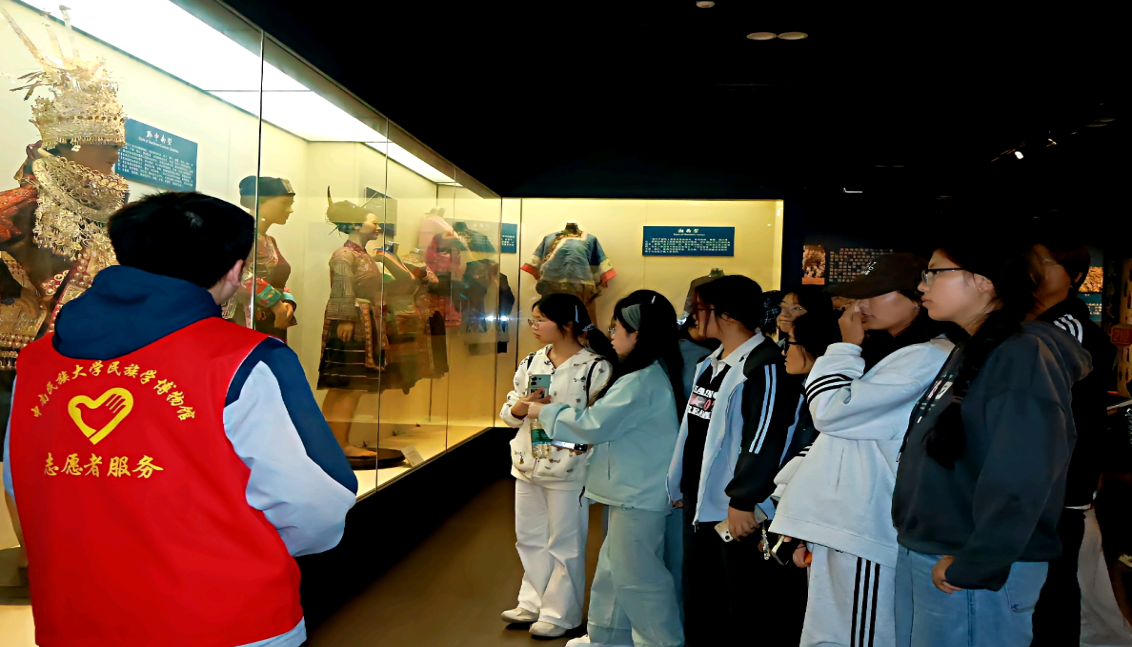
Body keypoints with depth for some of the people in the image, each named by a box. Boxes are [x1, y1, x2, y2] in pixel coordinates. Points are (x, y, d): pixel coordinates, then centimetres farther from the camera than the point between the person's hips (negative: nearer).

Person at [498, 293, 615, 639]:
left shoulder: (596, 367, -14)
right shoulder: (531, 362, 6)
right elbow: (508, 410, 10)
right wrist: (520, 407, -12)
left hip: (567, 469, -7)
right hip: (527, 464, 7)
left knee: (564, 544, 7)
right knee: (529, 538, 19)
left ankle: (560, 614, 24)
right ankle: (533, 603, 37)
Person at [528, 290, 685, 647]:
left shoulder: (641, 382, -23)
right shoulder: (654, 372, 9)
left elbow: (593, 424, -21)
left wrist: (545, 411, -8)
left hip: (639, 495, -11)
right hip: (633, 489, 11)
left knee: (636, 574, 2)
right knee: (615, 568, 21)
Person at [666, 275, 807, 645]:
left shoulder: (763, 366, -16)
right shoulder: (710, 365, 14)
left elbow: (764, 440, -22)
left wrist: (743, 500, -22)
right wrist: (680, 486, 21)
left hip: (735, 511, -9)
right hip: (699, 503, 9)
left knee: (740, 608, 5)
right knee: (699, 605, 19)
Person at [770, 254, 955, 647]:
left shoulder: (928, 357, -12)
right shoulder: (886, 354, 20)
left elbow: (831, 410, -18)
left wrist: (847, 346, -3)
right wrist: (810, 528, 19)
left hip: (863, 532, -9)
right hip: (839, 526, 9)